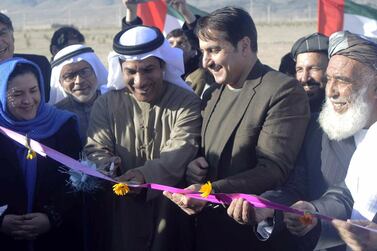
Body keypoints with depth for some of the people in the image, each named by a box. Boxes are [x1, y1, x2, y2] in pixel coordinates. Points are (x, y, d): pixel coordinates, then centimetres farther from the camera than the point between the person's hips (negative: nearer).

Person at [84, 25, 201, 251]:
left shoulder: (186, 103, -5)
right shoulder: (106, 104, 5)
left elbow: (181, 153, -18)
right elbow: (96, 149, -1)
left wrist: (145, 174, -36)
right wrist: (107, 166, -25)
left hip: (170, 217, -2)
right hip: (119, 217, 2)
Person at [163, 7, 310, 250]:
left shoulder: (284, 91, -14)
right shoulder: (217, 94, 12)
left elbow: (273, 169, -21)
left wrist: (210, 192, -30)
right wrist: (195, 165, -5)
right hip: (208, 226, 7)